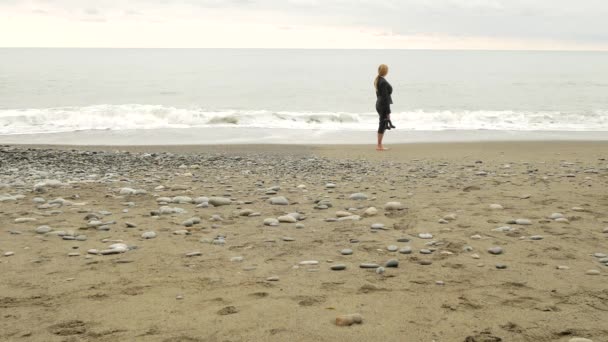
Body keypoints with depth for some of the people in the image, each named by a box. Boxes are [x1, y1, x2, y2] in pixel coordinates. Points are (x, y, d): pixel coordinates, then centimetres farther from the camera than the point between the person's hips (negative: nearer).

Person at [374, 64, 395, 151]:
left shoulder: (377, 80, 10)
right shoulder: (383, 82, -19)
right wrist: (388, 112, -17)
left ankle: (379, 145, 18)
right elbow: (385, 97, -20)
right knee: (382, 125, -3)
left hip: (379, 104, 10)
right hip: (384, 104, -10)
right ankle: (379, 146, 2)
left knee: (382, 125, 14)